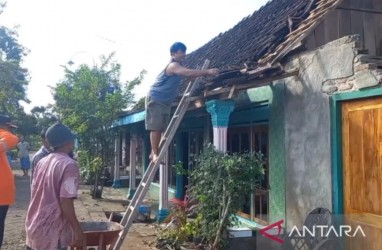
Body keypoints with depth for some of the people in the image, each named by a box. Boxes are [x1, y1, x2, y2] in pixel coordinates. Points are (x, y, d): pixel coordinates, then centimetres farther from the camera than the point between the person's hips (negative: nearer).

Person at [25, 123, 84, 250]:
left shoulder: (42, 162, 7)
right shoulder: (69, 164, -16)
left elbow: (35, 193, 13)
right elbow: (65, 201, -22)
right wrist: (78, 230, -15)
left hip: (33, 228, 8)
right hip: (51, 234, -8)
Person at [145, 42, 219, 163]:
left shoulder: (178, 67, 12)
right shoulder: (173, 66, -22)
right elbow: (189, 73, -37)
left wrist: (205, 73, -8)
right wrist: (207, 72, -40)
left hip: (166, 101, 10)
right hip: (155, 99, -10)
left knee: (162, 129, 6)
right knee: (156, 127, -10)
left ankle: (154, 152, 12)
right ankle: (155, 154, -6)